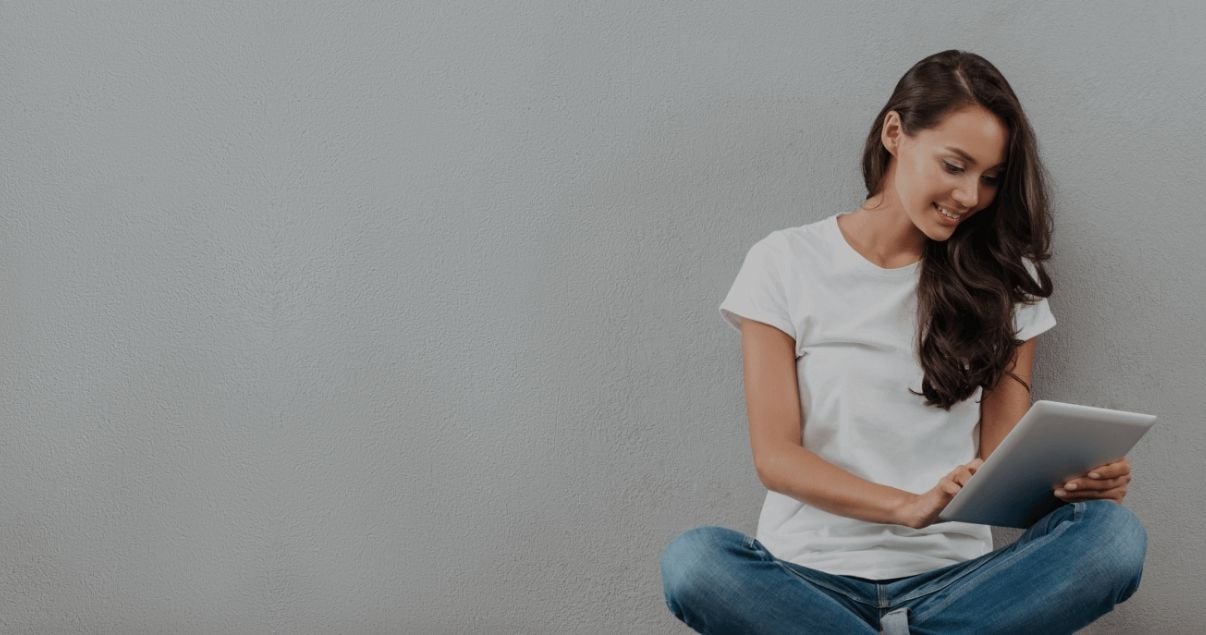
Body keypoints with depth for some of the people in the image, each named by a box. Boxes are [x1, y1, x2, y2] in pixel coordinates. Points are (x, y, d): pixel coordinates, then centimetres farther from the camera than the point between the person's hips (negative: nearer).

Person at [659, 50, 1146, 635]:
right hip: (813, 576, -2)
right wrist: (911, 505, -21)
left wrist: (1074, 478, -17)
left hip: (952, 577, 2)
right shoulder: (786, 264, 3)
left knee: (1114, 536, -27)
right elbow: (775, 457, -4)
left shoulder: (1003, 281, 11)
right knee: (691, 561, -34)